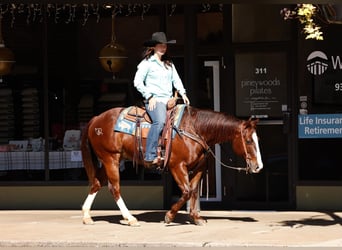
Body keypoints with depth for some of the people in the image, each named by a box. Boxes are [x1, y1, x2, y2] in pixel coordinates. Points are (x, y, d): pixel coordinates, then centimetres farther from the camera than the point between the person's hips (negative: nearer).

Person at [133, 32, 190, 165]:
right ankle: (150, 156, -36)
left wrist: (182, 93, 7)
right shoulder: (147, 63, 2)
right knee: (159, 121, -33)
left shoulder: (169, 64, 22)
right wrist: (149, 96, -10)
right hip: (154, 100, -8)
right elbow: (137, 82, -4)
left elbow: (176, 79, 23)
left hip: (168, 100, 8)